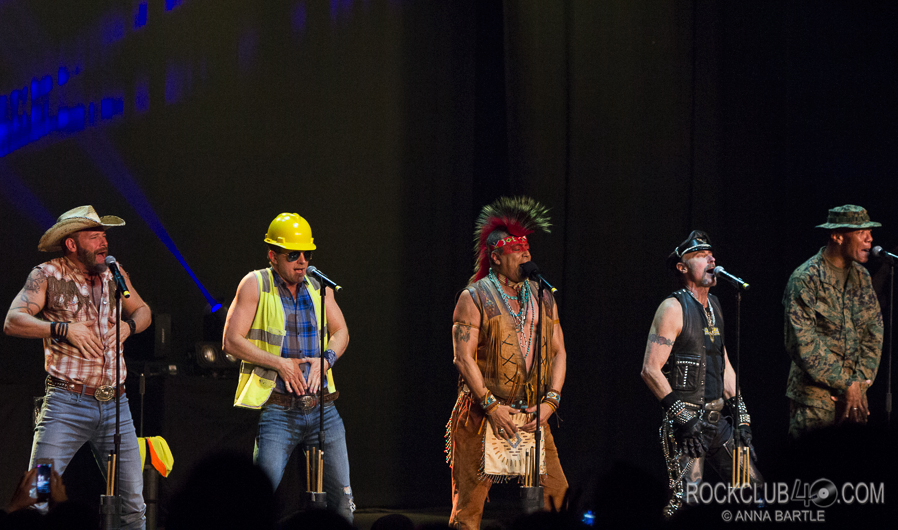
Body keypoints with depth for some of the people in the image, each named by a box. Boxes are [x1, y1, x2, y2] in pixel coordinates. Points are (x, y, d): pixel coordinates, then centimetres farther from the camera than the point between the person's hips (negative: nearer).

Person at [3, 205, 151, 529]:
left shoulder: (113, 272, 11)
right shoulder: (48, 276, -3)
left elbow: (143, 311, 25)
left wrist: (128, 325, 3)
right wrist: (64, 328, -23)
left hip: (115, 405, 5)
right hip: (67, 404, -5)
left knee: (133, 503, 5)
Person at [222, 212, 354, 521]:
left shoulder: (319, 285, 10)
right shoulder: (255, 285, -3)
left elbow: (341, 332, 16)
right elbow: (232, 341, -7)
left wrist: (325, 360, -5)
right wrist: (280, 363, -13)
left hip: (322, 407, 4)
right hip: (278, 411, -4)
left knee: (342, 497, 6)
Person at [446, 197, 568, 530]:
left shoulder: (543, 298, 13)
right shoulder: (475, 298, -2)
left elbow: (558, 352, 13)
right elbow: (464, 357, -8)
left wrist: (549, 401, -2)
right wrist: (491, 406, -15)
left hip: (533, 416, 4)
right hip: (483, 415, -4)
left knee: (558, 497, -3)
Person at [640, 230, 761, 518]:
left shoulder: (713, 306, 16)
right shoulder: (673, 308, -9)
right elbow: (650, 370, -15)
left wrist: (740, 413, 13)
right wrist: (681, 415, -18)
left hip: (718, 419, 8)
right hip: (686, 423, -8)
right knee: (686, 500, -15)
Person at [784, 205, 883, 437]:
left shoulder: (861, 276, 11)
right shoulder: (805, 279, -10)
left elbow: (874, 331, 11)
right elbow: (805, 346, -14)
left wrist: (860, 381, -2)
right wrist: (846, 385, -13)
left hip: (854, 392, 6)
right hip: (816, 395, -6)